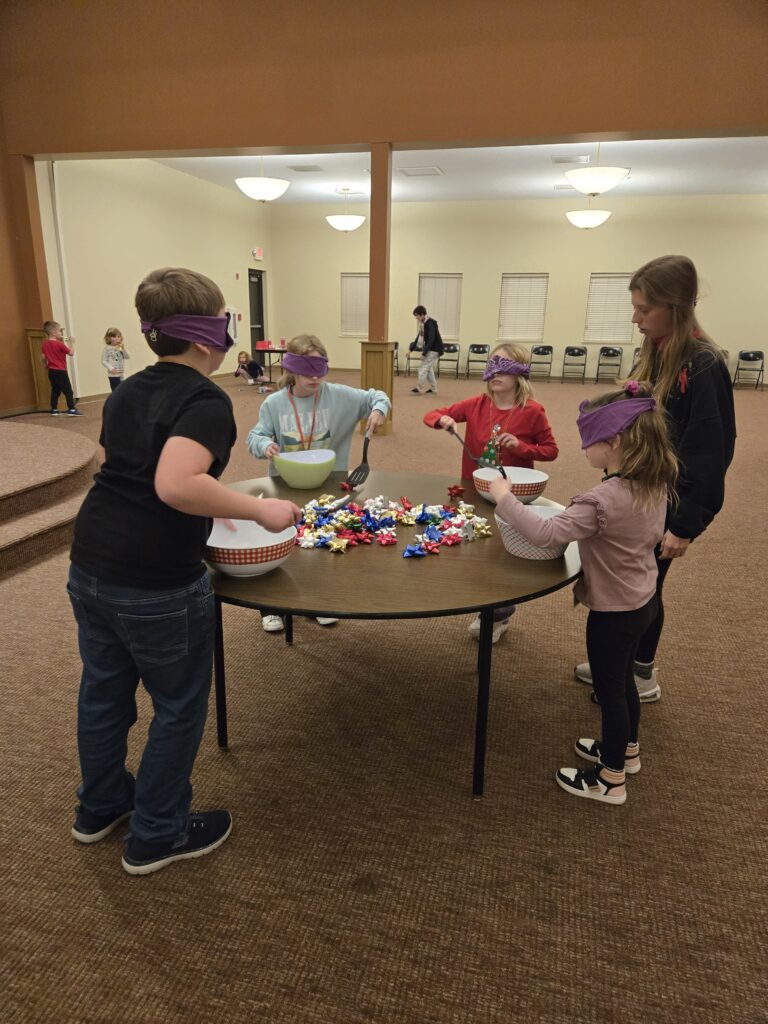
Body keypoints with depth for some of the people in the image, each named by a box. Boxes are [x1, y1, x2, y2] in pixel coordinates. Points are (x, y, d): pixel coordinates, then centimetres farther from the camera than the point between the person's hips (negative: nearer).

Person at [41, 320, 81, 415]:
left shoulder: (45, 344, 6)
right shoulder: (59, 344, -15)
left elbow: (44, 357, 13)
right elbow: (71, 353, -12)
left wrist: (47, 365, 29)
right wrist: (72, 343, -1)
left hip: (51, 371, 7)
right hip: (60, 371, -7)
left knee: (55, 390, 13)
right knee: (68, 390, -4)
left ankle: (54, 410, 14)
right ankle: (71, 409, -7)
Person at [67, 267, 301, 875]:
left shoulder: (128, 392, 11)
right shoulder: (206, 402, -16)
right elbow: (174, 484, -32)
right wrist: (258, 509, -22)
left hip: (89, 569, 8)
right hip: (157, 586, -8)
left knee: (104, 690, 25)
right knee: (180, 706, 13)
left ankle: (100, 807, 47)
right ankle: (156, 837, 31)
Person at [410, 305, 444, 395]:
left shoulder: (430, 323, -19)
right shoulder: (423, 323, 8)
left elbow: (431, 339, -24)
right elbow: (419, 337, 15)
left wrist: (424, 352, -26)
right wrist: (411, 349, 11)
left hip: (434, 349, -9)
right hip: (430, 349, 9)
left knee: (423, 367, -10)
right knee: (428, 368, 13)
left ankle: (420, 388, -8)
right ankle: (433, 388, 18)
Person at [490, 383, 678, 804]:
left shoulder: (603, 500, -32)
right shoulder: (656, 486, -5)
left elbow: (544, 533, -39)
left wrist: (504, 497, -29)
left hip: (614, 611, -8)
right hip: (642, 600, 8)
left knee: (609, 690, 10)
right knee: (623, 681, 27)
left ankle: (611, 780, 29)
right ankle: (626, 749, 48)